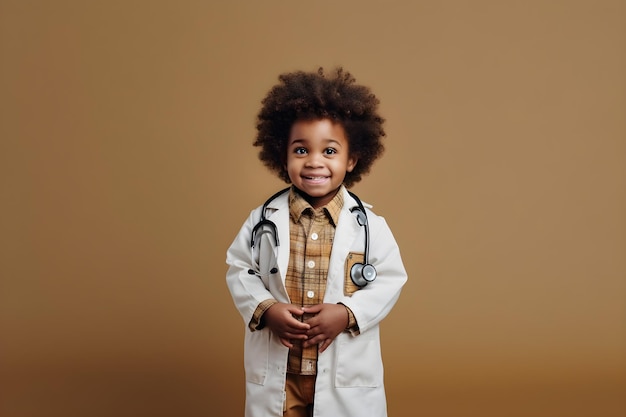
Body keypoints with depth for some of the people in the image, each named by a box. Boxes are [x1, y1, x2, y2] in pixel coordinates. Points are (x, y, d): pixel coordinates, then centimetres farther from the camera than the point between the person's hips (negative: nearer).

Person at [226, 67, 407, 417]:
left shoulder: (369, 224, -9)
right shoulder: (265, 219, -6)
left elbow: (391, 279, -4)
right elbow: (239, 269, 2)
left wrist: (348, 313, -18)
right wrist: (265, 309, -15)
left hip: (346, 372, 0)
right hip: (277, 371, 1)